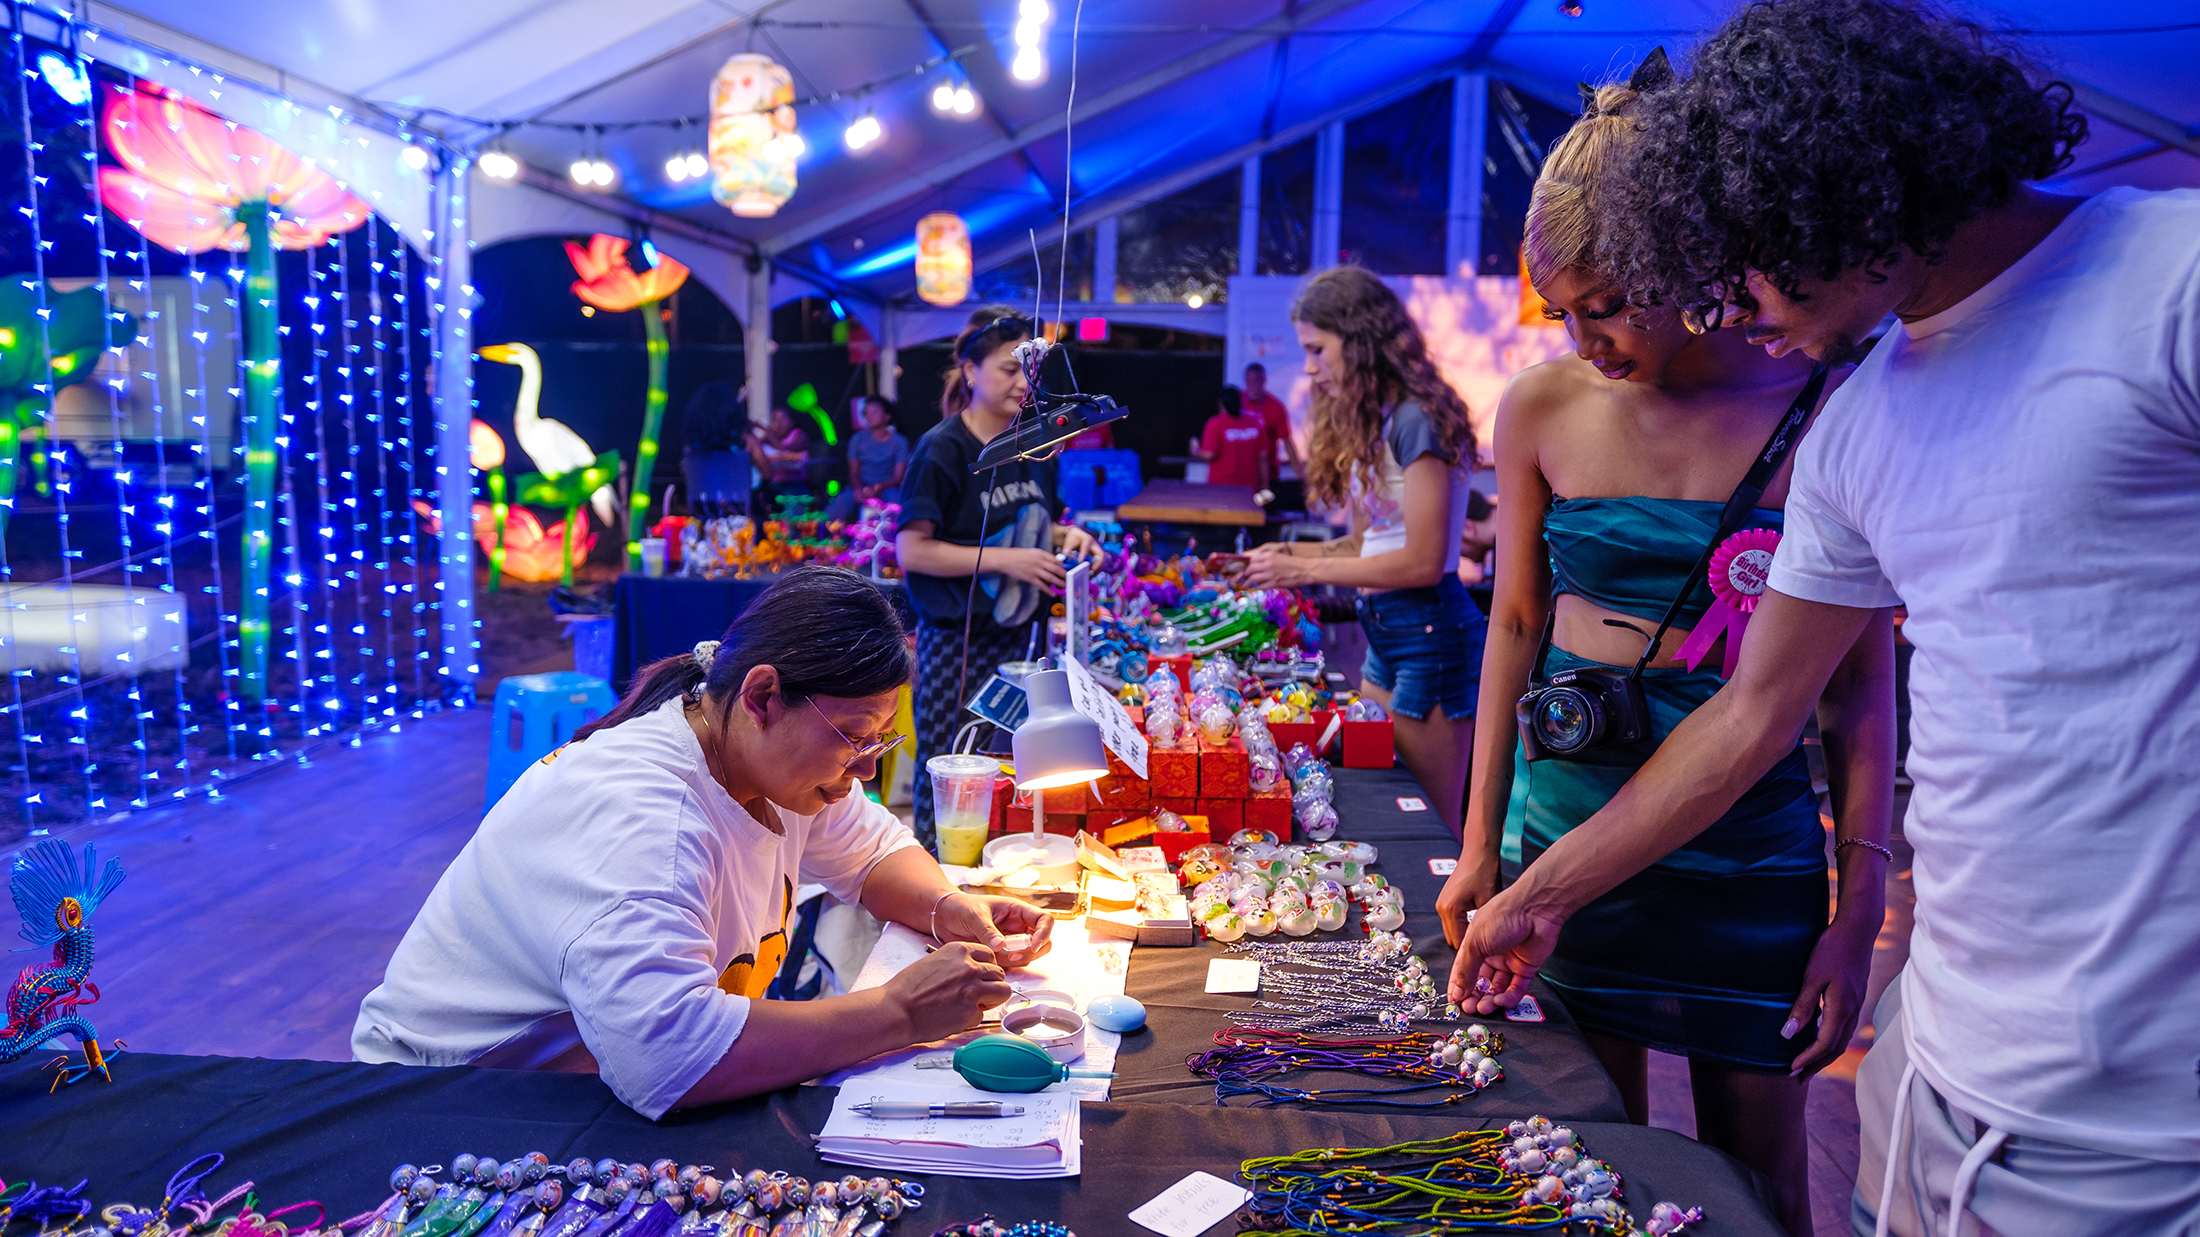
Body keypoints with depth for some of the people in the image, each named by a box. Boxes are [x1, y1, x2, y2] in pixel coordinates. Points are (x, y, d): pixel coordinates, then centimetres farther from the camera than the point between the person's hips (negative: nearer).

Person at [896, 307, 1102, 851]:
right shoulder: (943, 449, -10)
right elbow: (912, 550, -14)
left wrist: (1067, 535, 3)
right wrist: (1004, 560, -17)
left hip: (1018, 632, 6)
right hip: (956, 638, -6)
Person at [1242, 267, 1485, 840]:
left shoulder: (1416, 421, -14)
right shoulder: (1369, 424, 13)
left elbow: (1423, 561, -19)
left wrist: (1306, 570, -14)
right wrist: (1289, 551, 1)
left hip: (1430, 631, -9)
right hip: (1385, 633, 9)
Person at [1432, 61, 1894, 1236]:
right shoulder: (1542, 407, -2)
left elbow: (1859, 684, -3)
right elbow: (1514, 624, 6)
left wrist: (1859, 914, -3)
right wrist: (1480, 844, 6)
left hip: (1753, 852, -1)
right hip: (1569, 827, 1)